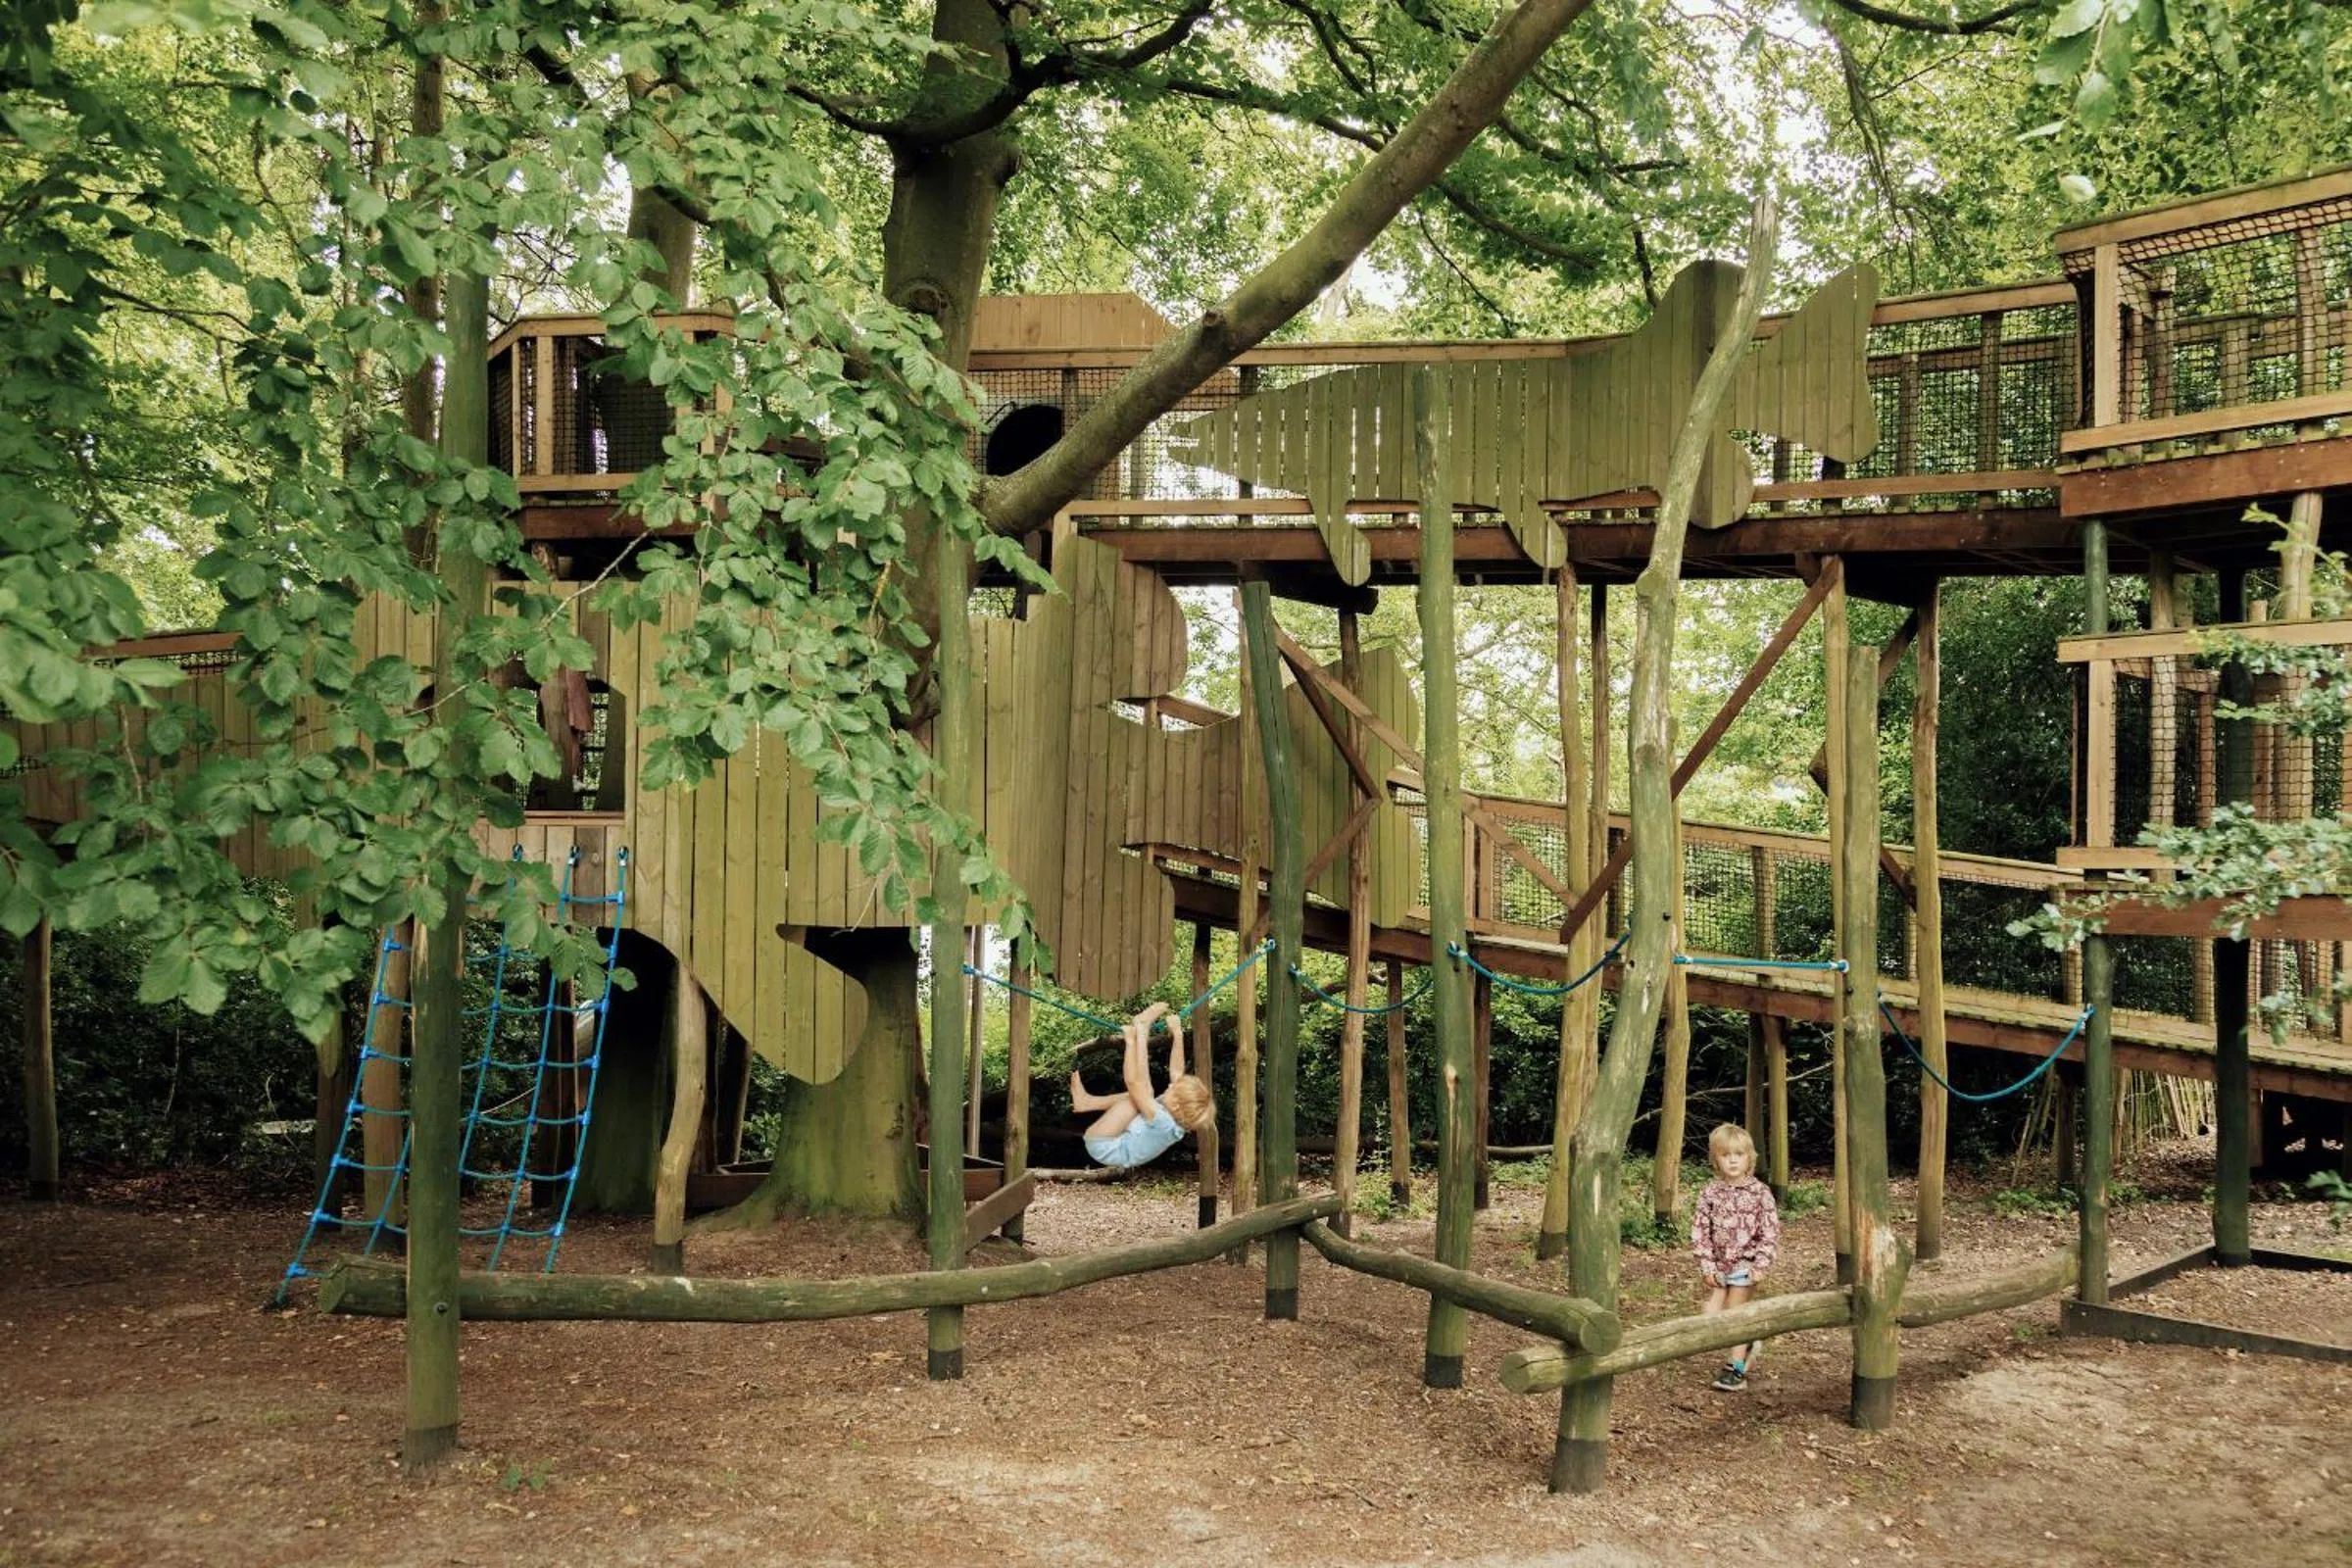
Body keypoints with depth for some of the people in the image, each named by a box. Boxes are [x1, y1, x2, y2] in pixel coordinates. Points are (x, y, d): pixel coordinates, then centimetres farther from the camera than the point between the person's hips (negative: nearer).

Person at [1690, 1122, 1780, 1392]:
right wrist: (1707, 1264, -5)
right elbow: (1700, 1230, 1)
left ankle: (1737, 1368, 13)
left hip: (1745, 1264, -3)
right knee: (1710, 1317, -1)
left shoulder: (1759, 1192, -7)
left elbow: (1770, 1232, -7)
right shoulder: (1710, 1193, 0)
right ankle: (1745, 1344, 25)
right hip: (1719, 1265, 4)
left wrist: (1760, 1264, -14)